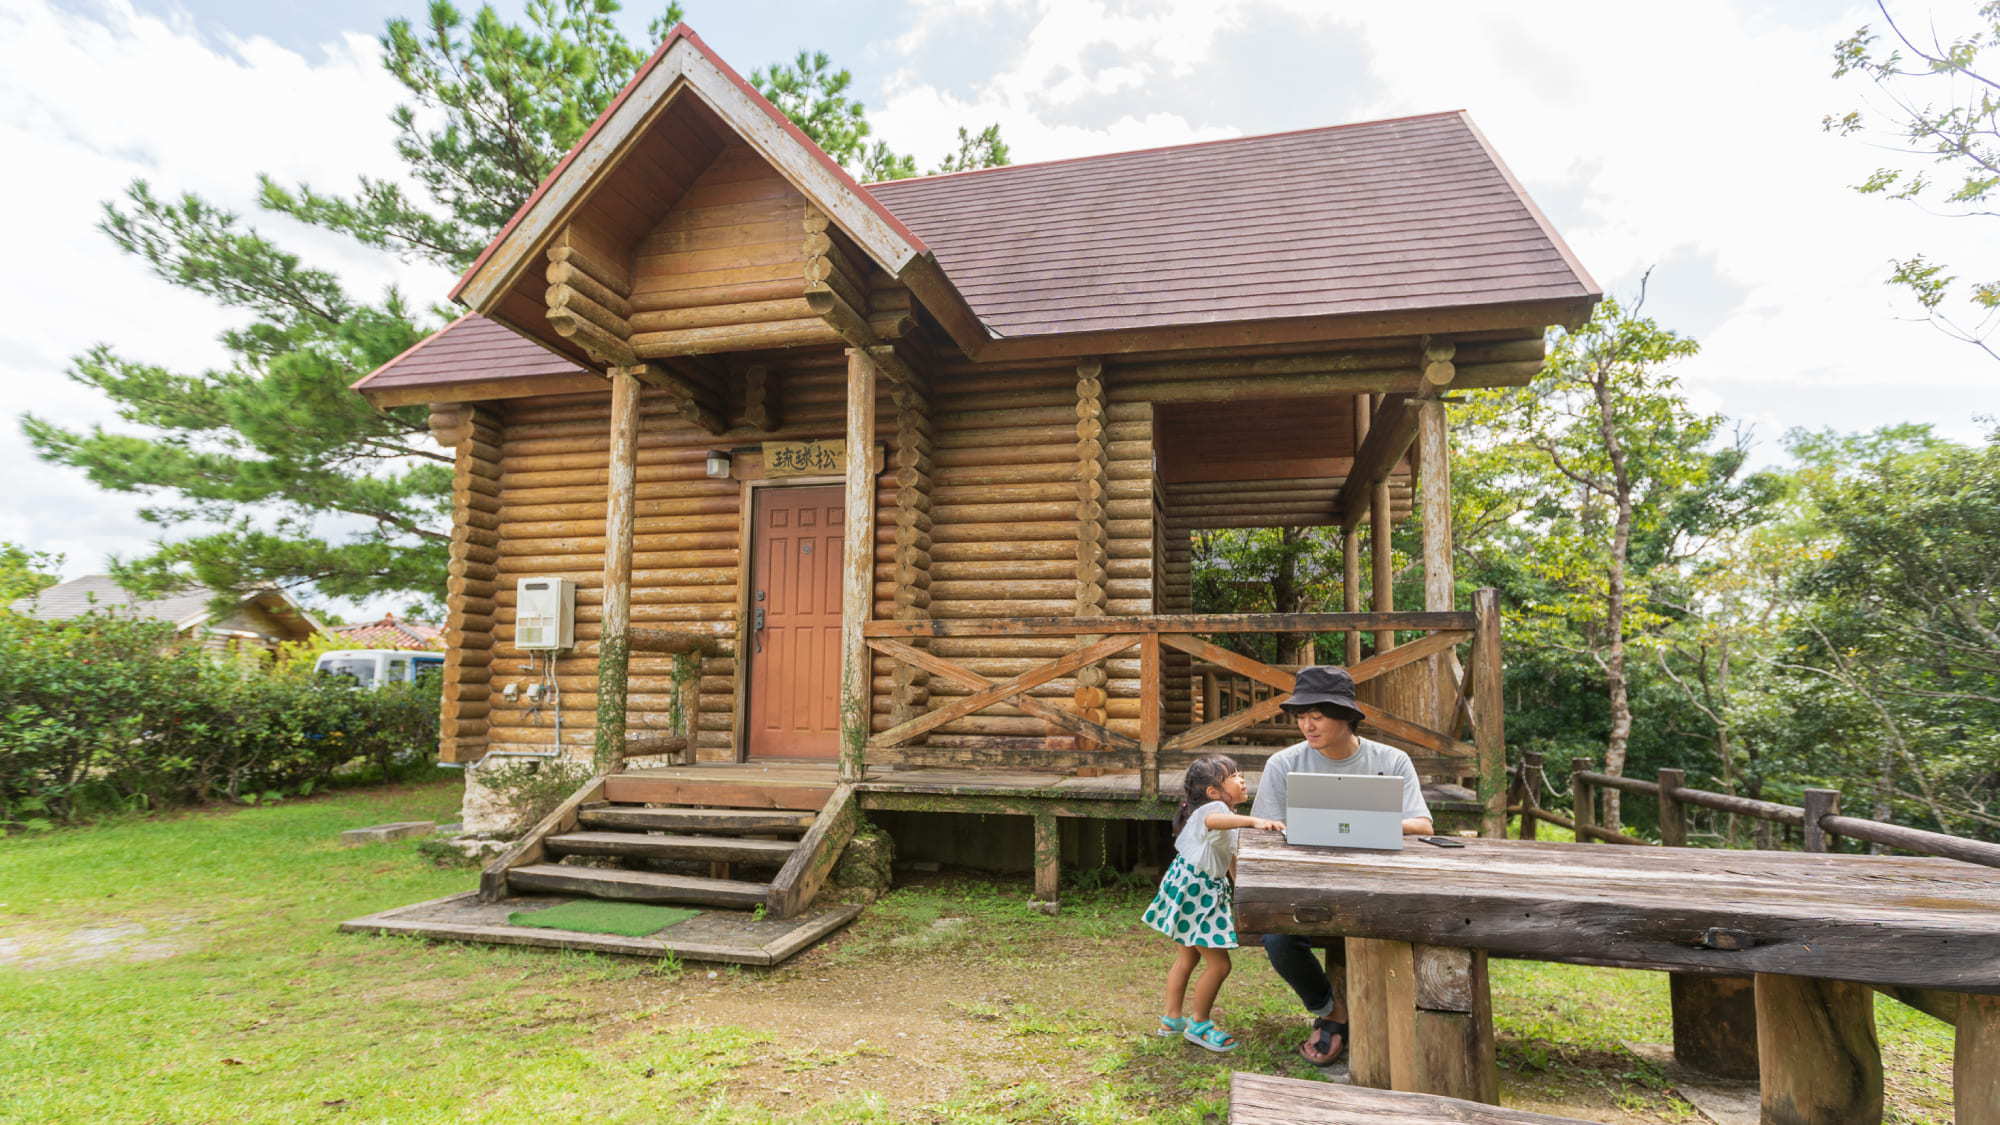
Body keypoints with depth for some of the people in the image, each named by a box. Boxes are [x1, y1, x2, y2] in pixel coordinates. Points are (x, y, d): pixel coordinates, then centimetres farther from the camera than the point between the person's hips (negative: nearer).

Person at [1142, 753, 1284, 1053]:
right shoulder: (1213, 808, -22)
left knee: (1187, 956, 20)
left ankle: (1171, 1020, 32)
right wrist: (1253, 821, -62)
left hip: (1206, 891, 11)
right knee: (1219, 964, -4)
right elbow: (1214, 821, -49)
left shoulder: (1225, 811, 11)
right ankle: (1200, 1025, 14)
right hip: (1193, 891, -11)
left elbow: (1228, 857, 21)